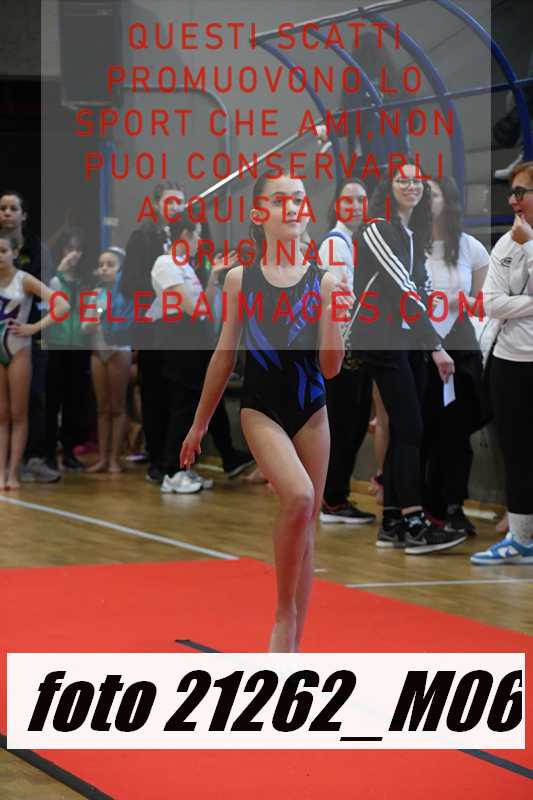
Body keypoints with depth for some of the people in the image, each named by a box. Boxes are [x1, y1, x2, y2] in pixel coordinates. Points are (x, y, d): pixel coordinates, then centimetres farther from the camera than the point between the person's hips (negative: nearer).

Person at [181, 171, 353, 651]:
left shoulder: (323, 282, -2)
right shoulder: (240, 279, -1)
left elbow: (330, 367, -3)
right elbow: (225, 357, 7)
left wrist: (332, 316, -17)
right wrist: (199, 425, 12)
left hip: (311, 411, 2)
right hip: (261, 409, -2)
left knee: (307, 524, 6)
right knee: (299, 496, -26)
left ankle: (292, 648, 16)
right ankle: (284, 617, -10)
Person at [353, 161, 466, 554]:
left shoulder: (415, 231, 14)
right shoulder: (378, 229, -13)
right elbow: (403, 287, -19)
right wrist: (436, 346, -22)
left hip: (411, 337, 8)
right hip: (382, 336, -8)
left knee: (405, 432, 6)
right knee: (409, 429, -13)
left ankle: (393, 523, 10)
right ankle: (414, 524, -16)